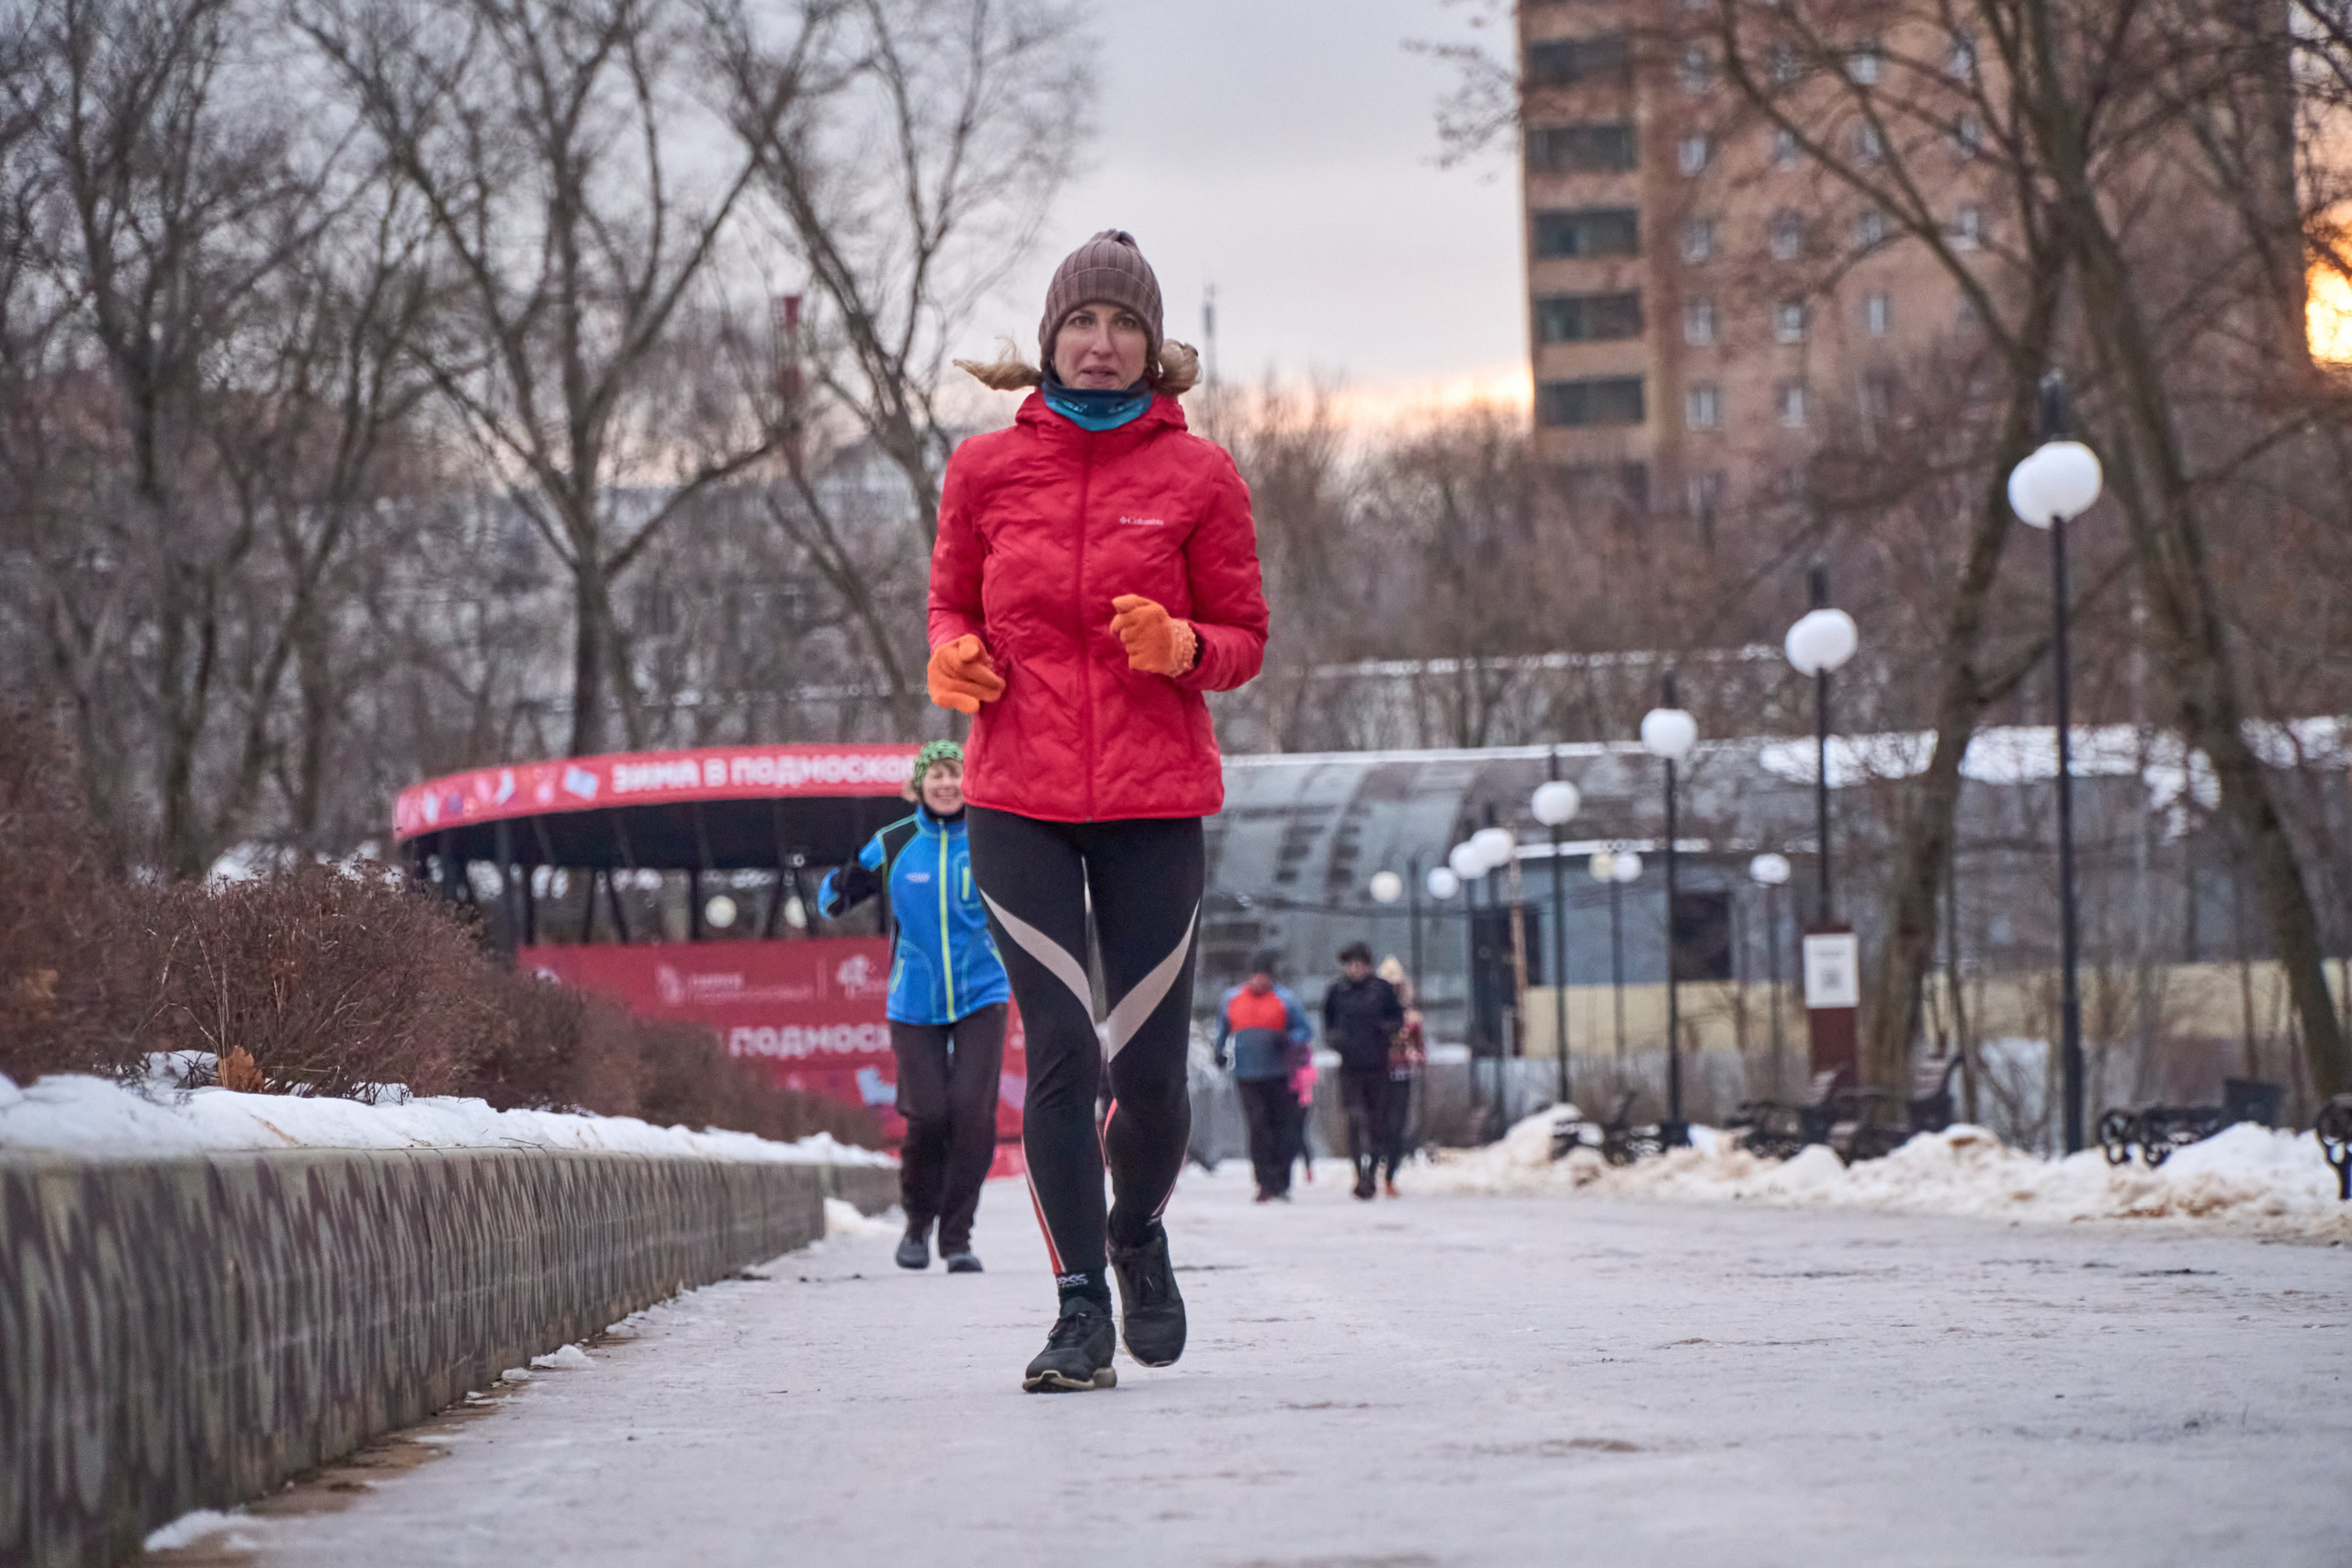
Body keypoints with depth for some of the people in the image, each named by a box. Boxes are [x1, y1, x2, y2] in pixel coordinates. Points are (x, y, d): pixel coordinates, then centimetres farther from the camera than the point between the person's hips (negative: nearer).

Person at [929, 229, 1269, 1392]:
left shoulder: (1198, 475, 2)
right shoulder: (986, 468, 5)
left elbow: (1245, 638, 7)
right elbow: (954, 603, 16)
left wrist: (1180, 645, -15)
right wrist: (952, 658, -6)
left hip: (1154, 800, 0)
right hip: (1019, 799, 0)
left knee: (1151, 1069, 0)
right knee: (1061, 1052, -9)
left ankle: (1138, 1235, 31)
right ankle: (1080, 1308, -1)